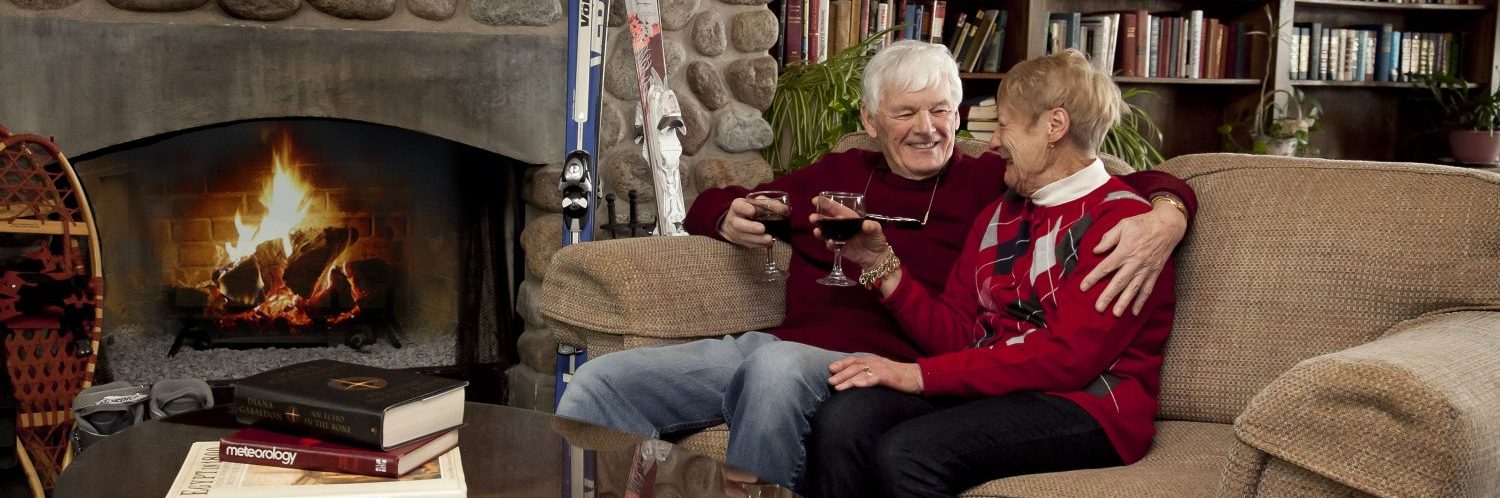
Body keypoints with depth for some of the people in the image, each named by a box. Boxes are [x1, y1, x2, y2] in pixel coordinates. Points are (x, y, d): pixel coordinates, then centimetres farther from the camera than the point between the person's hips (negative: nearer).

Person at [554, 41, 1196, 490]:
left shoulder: (988, 183, 8)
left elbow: (1149, 181, 7)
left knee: (774, 367, -39)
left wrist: (1165, 216, -17)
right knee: (600, 383, -12)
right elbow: (716, 202, 31)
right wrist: (731, 220, 7)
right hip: (772, 345, 5)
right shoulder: (835, 174, 19)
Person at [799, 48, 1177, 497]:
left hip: (1083, 408, -6)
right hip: (986, 388, 7)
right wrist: (881, 263, 2)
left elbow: (1069, 357, -17)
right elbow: (955, 334, 15)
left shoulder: (1122, 218, -8)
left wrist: (921, 374, -18)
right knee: (841, 420, -22)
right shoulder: (999, 215, 18)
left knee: (907, 452, -32)